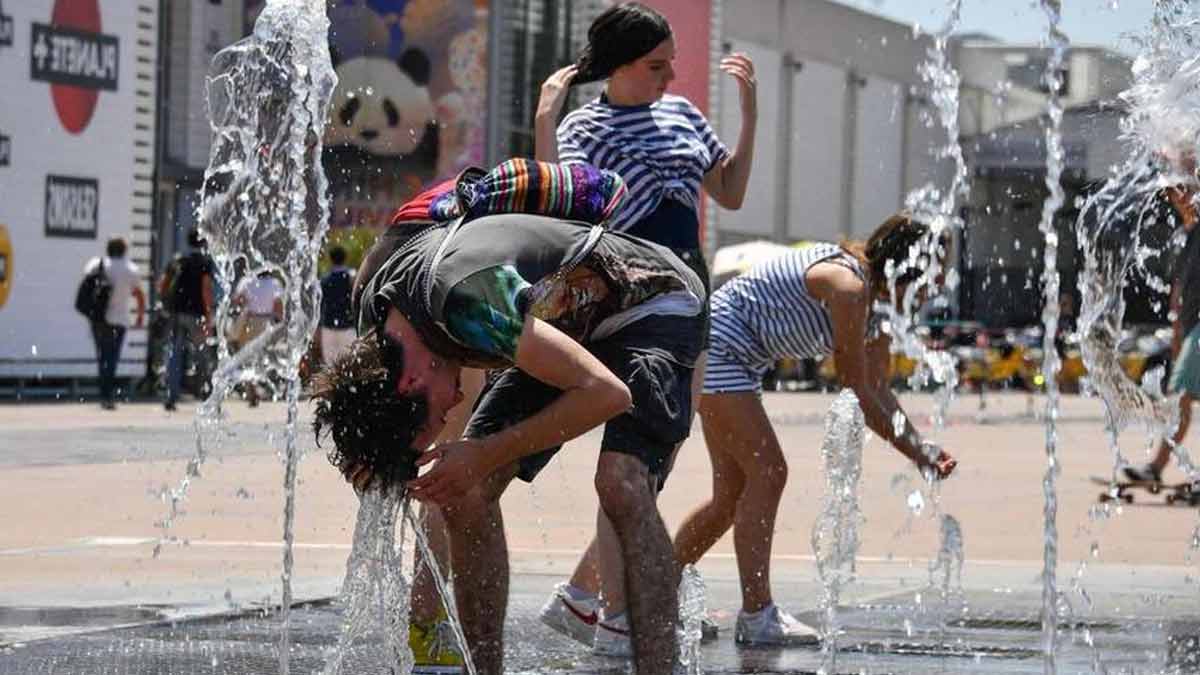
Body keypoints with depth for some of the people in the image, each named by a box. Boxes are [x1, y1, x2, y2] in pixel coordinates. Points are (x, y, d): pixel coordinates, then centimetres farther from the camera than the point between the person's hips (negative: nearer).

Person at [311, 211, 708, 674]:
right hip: (570, 321, 8)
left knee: (621, 484, -29)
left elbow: (606, 392, -35)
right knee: (465, 493, -5)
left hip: (655, 305, -8)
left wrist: (488, 455, -31)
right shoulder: (374, 313, -13)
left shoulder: (465, 299, -39)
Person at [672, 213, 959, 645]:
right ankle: (756, 617, -13)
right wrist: (915, 450, -16)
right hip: (719, 343, -11)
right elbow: (857, 388, -21)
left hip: (737, 359, 11)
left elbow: (879, 391, 10)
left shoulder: (877, 300, 6)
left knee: (734, 493, 11)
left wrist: (922, 451, -1)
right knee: (767, 473, -13)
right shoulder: (847, 287, -24)